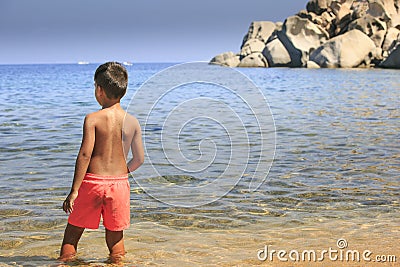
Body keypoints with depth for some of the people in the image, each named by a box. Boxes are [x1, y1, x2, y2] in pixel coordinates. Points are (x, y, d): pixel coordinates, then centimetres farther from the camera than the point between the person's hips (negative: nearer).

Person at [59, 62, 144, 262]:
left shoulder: (92, 119, -9)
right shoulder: (132, 122, 2)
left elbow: (85, 154, -15)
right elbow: (139, 159, 5)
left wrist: (74, 190, -12)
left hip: (93, 181, -3)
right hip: (119, 184, 3)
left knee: (72, 232, 12)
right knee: (115, 237, 15)